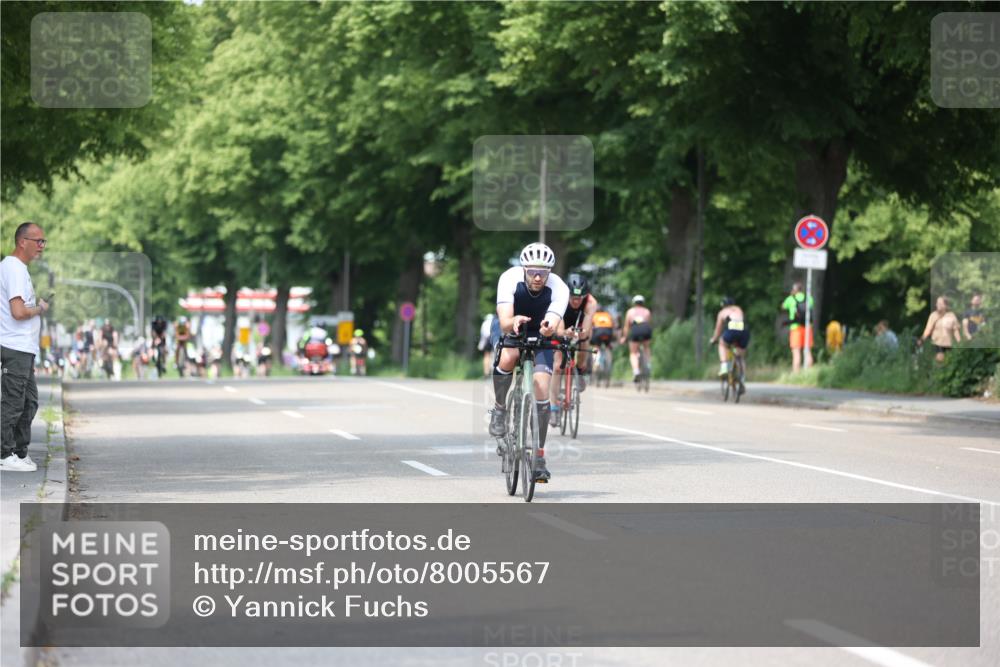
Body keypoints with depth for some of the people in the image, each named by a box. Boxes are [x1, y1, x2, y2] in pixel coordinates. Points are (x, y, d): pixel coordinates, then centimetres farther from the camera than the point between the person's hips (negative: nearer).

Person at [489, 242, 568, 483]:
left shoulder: (559, 288, -28)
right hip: (509, 330, -1)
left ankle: (538, 456, -4)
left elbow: (553, 324, -43)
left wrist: (549, 326, -66)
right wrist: (514, 321, -61)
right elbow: (505, 322, -39)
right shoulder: (509, 279, -30)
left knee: (541, 389, -14)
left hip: (538, 335, 1)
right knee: (508, 357, -36)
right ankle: (500, 409, -10)